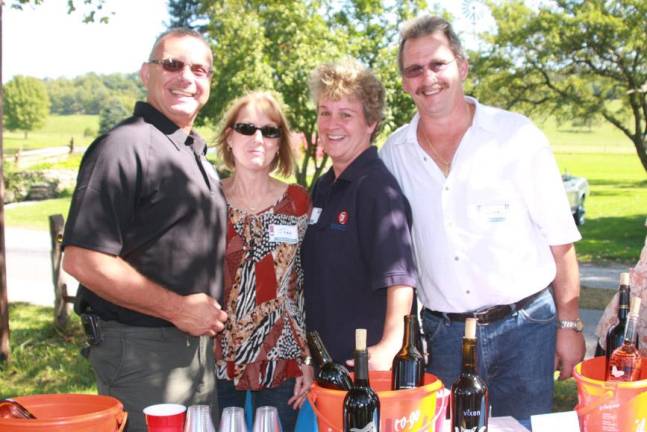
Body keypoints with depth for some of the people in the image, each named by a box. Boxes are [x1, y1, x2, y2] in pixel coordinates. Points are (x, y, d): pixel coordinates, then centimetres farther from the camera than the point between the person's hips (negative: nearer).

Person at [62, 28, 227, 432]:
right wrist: (177, 309, -18)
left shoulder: (198, 156, 13)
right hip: (142, 349, -8)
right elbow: (83, 260, -23)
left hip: (198, 341, 9)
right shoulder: (125, 146, -15)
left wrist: (211, 316, 10)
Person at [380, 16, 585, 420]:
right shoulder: (394, 154, 2)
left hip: (524, 328, -2)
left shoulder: (517, 136, -6)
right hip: (442, 333, 2)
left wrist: (569, 325, -4)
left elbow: (559, 238, -3)